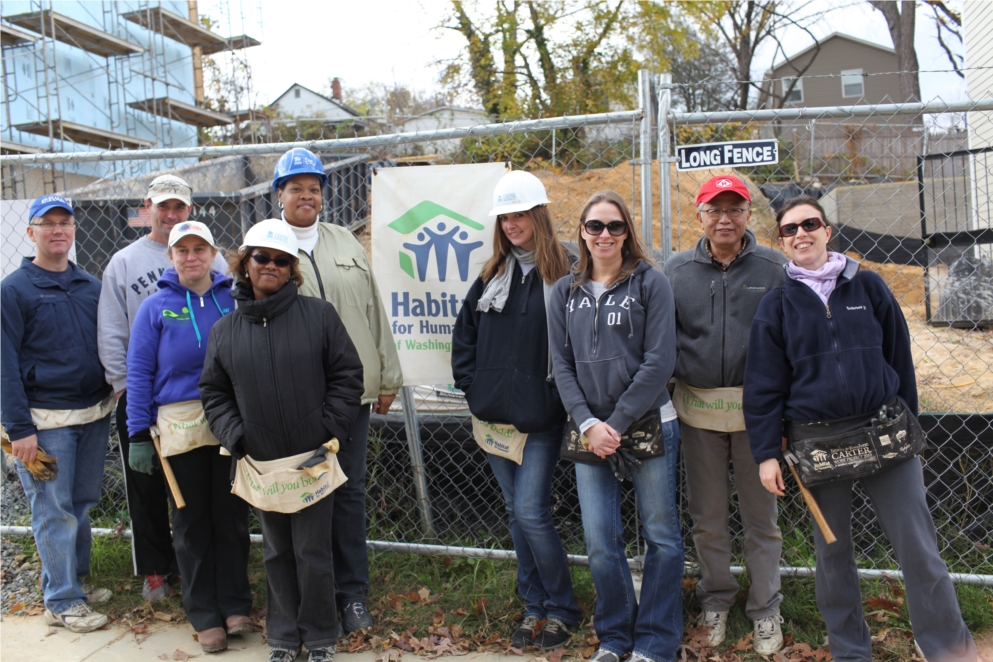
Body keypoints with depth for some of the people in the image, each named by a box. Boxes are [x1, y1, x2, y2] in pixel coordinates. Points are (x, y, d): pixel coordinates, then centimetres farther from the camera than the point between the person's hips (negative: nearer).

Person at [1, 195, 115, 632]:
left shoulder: (92, 286, 10)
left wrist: (112, 399, 7)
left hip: (94, 414, 5)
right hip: (45, 421, -5)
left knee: (82, 504, 14)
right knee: (54, 512, 1)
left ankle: (75, 581, 29)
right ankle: (62, 601, 12)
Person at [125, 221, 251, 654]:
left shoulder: (234, 301, 4)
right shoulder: (156, 307, 2)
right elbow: (139, 373, 1)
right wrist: (139, 435, -3)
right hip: (180, 426, 0)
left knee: (232, 515, 8)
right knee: (192, 520, 9)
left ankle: (235, 605, 23)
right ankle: (204, 614, 21)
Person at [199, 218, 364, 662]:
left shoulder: (319, 315, -2)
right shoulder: (225, 330, 7)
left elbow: (346, 375, -2)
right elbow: (214, 393, 10)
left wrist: (331, 432, -8)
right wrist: (235, 438, -3)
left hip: (314, 459, -3)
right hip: (260, 462, 3)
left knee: (312, 552, 4)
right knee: (277, 553, 15)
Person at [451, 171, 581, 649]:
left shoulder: (562, 275, -6)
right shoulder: (492, 275, 10)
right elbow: (464, 334, 14)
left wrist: (559, 397, -12)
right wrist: (472, 388, 6)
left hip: (540, 417, -5)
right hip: (494, 414, 6)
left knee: (530, 511, -7)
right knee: (516, 511, 12)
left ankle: (562, 609, 13)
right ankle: (534, 606, 26)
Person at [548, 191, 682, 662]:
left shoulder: (650, 283, -3)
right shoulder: (565, 292, 9)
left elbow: (659, 361, -9)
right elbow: (561, 365, 6)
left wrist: (617, 423, -12)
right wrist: (588, 423, -7)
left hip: (649, 426, -3)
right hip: (589, 432, 3)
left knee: (661, 537, 6)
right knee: (600, 542, 7)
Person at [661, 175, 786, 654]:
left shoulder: (774, 268, 1)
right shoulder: (676, 270, 5)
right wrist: (663, 404, 3)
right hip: (698, 409, 1)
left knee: (761, 515, 9)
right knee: (707, 515, 12)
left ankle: (765, 609, 25)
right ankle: (716, 600, 30)